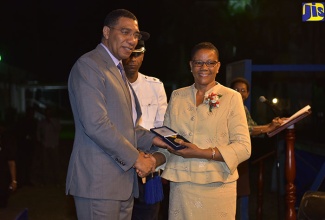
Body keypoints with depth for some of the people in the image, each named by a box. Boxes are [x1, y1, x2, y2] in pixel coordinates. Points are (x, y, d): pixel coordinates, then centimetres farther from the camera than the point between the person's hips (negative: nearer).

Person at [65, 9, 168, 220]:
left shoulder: (118, 70, 21)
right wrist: (136, 158, -14)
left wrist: (152, 140, 5)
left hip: (124, 180, 9)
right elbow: (95, 124, -20)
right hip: (99, 180, -9)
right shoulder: (88, 65, -10)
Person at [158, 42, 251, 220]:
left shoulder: (232, 98, 0)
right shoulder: (177, 96, 11)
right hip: (180, 183, 3)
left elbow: (243, 147, -7)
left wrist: (201, 153, -17)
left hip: (217, 185, -3)